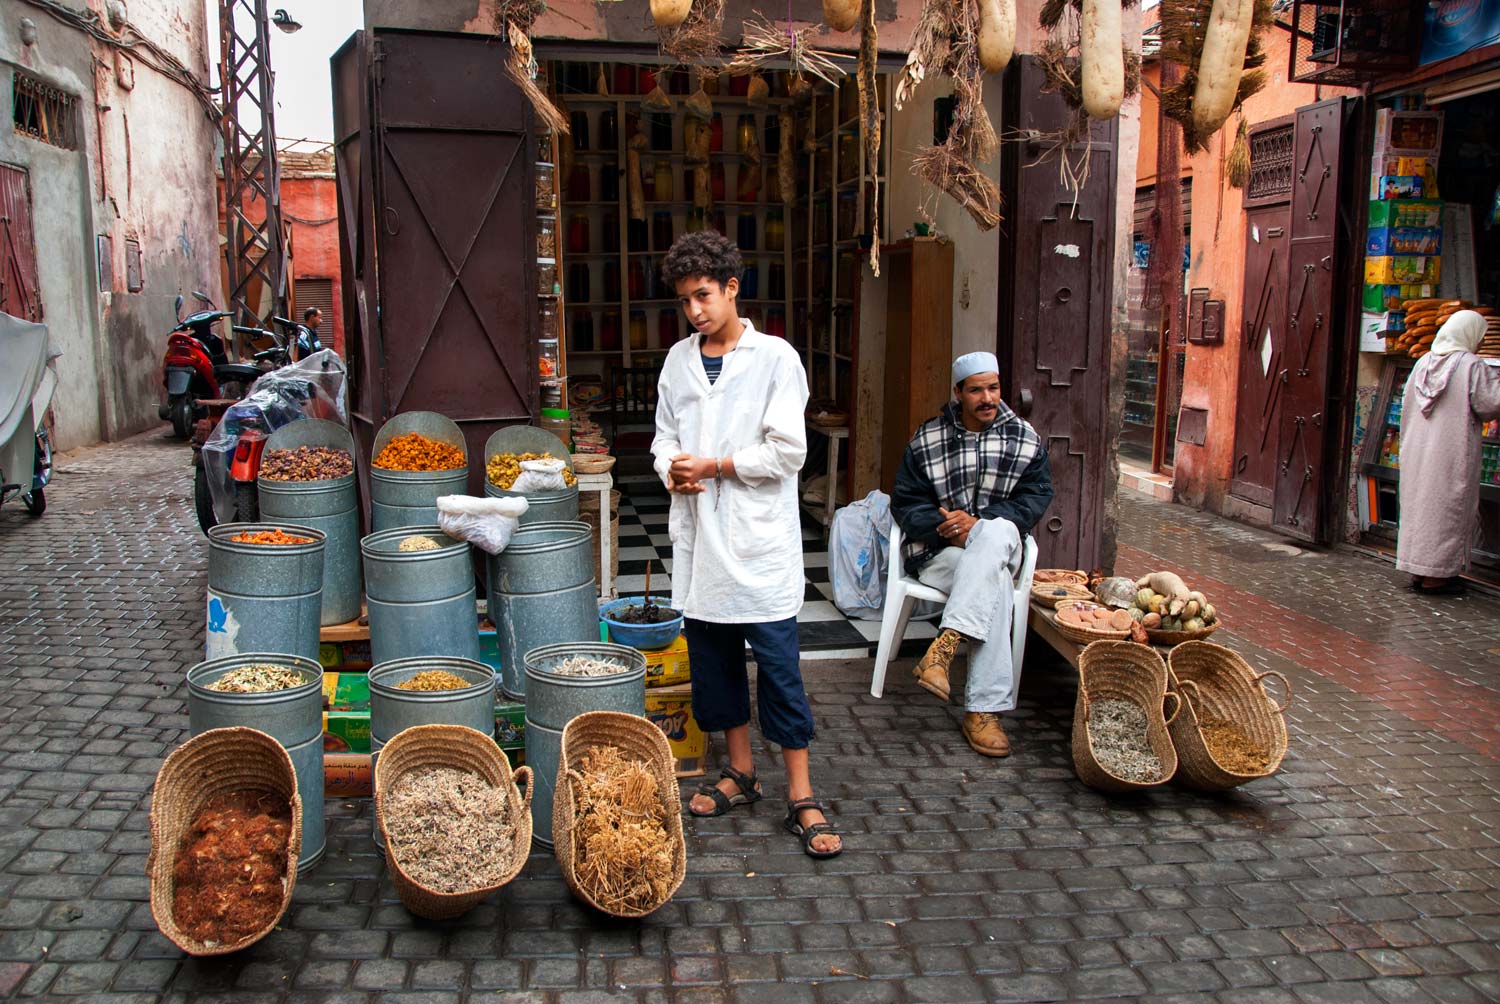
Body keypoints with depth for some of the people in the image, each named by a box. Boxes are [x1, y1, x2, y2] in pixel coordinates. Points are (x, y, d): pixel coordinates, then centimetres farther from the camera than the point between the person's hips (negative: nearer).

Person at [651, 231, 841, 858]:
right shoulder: (679, 361, 10)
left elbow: (788, 452, -11)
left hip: (760, 537, -5)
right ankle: (740, 772, 31)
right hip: (698, 535, 6)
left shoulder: (774, 358, -6)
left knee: (779, 666, -1)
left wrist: (713, 466, -12)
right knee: (713, 659, 14)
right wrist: (672, 471, -5)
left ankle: (801, 798, 9)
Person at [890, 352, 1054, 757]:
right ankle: (984, 709, -34)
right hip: (940, 552, -1)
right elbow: (906, 503, 3)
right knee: (994, 585, -33)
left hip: (999, 546, 2)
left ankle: (944, 647, -39)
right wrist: (942, 523, -18)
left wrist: (978, 522, -17)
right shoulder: (926, 439, 4)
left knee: (996, 531, -37)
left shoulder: (1025, 438, 6)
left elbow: (1035, 498, -2)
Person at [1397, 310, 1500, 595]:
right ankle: (1435, 577, 4)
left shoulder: (1423, 362, 6)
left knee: (1417, 505, 12)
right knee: (1445, 509, 1)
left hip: (1417, 449, 6)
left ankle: (1417, 571, 19)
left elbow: (1406, 403, 11)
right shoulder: (1473, 367, -12)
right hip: (1452, 452, -6)